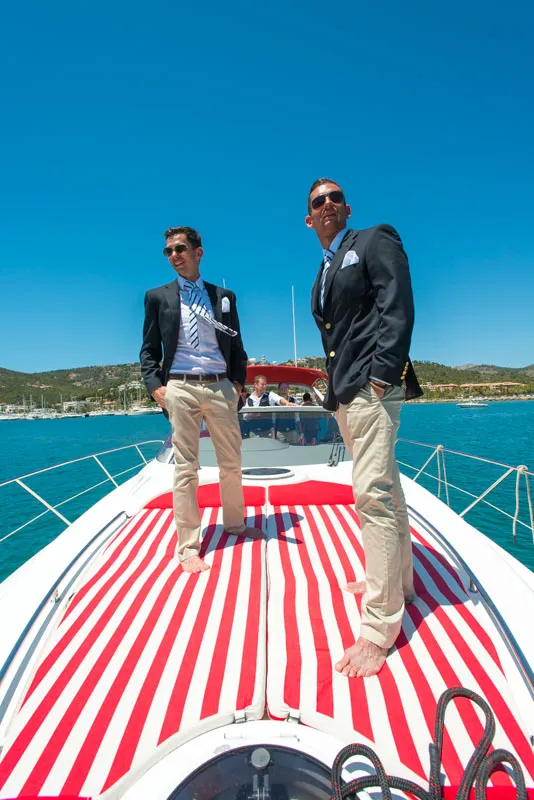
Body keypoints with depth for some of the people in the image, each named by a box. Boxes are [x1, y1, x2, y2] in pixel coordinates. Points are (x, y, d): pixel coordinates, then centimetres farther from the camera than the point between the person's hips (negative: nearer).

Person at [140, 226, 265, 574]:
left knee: (232, 462, 11)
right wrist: (155, 386, -6)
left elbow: (237, 345, 14)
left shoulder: (224, 296, 13)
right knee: (185, 468, 1)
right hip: (181, 389, -2)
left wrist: (238, 381, 1)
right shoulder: (157, 297, 9)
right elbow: (149, 350, 8)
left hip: (221, 387, 2)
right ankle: (188, 546, 12)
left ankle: (235, 523, 33)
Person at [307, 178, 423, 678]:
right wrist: (334, 389, 13)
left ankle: (380, 624, 0)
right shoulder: (324, 271, 23)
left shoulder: (375, 241, 1)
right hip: (344, 391, 9)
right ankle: (397, 577, 34)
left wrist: (380, 376, -21)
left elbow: (397, 308, -12)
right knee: (383, 489, 17)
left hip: (372, 385, -9)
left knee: (372, 495, -12)